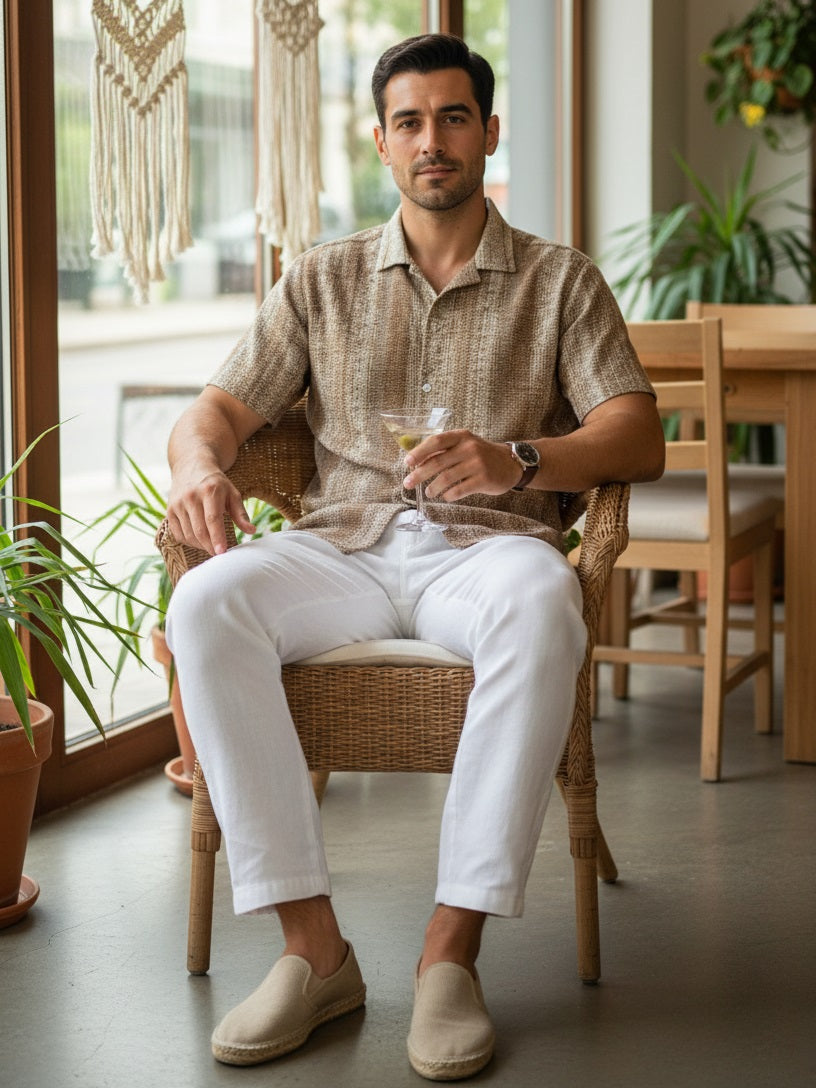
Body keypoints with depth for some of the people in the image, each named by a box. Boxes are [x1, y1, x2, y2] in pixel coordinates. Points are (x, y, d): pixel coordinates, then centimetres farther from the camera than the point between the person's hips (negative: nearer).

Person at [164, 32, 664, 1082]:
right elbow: (218, 408, 12)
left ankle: (452, 949, -33)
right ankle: (313, 947, -28)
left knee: (539, 602, -39)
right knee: (206, 604, -31)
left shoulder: (559, 280, 14)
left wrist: (518, 461, -20)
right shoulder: (321, 281, 19)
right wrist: (199, 462, -15)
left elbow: (637, 439, 1)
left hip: (483, 545, -2)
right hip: (340, 549, 2)